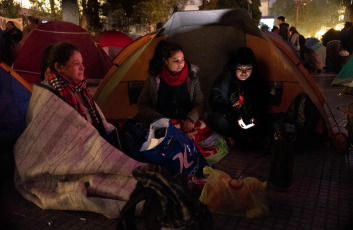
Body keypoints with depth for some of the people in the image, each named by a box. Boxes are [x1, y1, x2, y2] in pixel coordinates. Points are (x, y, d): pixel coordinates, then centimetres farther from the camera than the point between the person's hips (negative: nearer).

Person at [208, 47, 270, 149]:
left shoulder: (259, 82, 0)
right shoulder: (224, 81, -9)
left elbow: (263, 106, 9)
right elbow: (217, 104, -9)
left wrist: (256, 118, -12)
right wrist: (234, 118, -21)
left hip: (251, 121, 2)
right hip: (230, 121, -1)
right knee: (214, 118, -31)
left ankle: (235, 138, -28)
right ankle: (251, 139, -29)